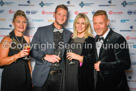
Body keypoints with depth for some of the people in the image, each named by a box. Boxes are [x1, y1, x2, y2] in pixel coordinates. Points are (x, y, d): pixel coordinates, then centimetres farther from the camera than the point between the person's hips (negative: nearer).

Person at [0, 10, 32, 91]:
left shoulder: (27, 39, 6)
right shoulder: (7, 39, -10)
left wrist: (31, 75, 13)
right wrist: (17, 56, -26)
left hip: (25, 77, 5)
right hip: (11, 79, -4)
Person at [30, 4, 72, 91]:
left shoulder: (69, 34, 7)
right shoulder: (41, 30, 1)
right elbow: (32, 50, -1)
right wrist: (45, 56, -13)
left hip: (59, 76, 2)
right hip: (42, 76, -1)